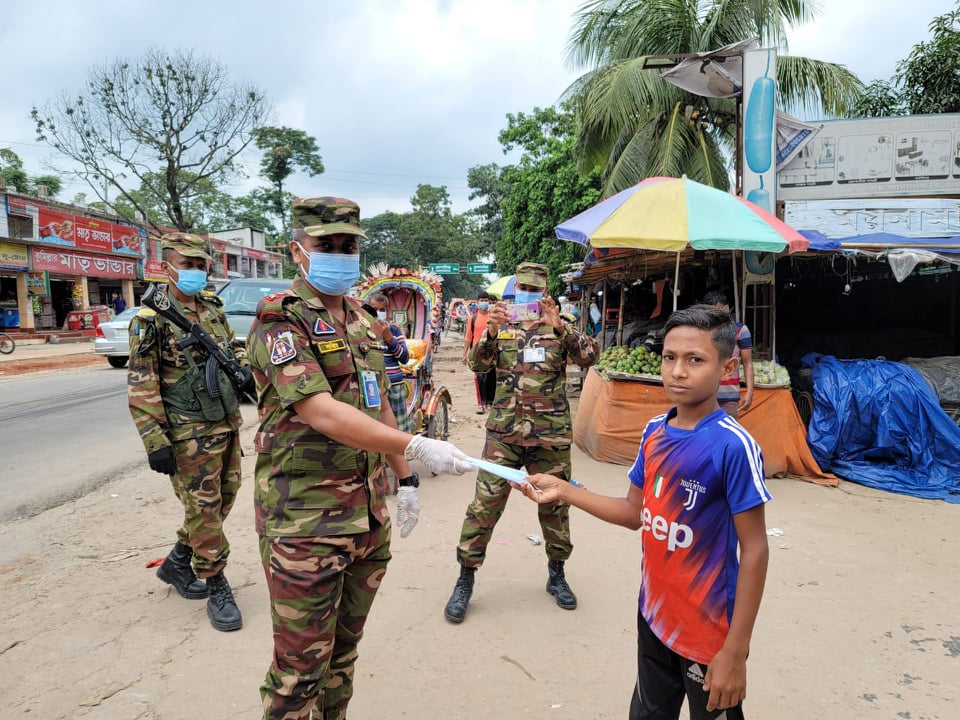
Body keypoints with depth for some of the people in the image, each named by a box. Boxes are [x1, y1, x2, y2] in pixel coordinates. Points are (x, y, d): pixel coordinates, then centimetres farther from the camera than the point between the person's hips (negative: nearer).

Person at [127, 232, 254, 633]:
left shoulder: (213, 308, 9)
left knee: (224, 499, 16)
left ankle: (177, 563, 37)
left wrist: (246, 370, 2)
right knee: (203, 510, 1)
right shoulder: (151, 320, -11)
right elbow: (141, 387, -14)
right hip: (190, 434, -7)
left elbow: (232, 348, 24)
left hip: (228, 423, 7)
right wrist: (155, 441, -18)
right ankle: (216, 588, 17)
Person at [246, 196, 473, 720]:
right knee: (301, 663, 7)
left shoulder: (361, 321, 12)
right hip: (305, 520, -7)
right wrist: (415, 447, -30)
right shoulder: (279, 322, -12)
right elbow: (321, 413, -25)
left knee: (344, 647, 21)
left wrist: (404, 479, 14)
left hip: (368, 513, 7)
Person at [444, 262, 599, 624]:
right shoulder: (502, 327, 9)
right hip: (504, 430, 0)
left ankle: (557, 573, 33)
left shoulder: (560, 327, 6)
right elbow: (477, 364, -2)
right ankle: (465, 579, 13)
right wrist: (491, 332, -20)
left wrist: (558, 326, -23)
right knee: (485, 502, -1)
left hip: (551, 433, 0)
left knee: (554, 503, 13)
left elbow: (589, 356, -10)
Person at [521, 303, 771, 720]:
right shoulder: (654, 431, -3)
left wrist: (735, 651, -16)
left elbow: (754, 550, -17)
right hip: (652, 616, 6)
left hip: (708, 632, -6)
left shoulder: (733, 446, -22)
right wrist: (564, 491, -1)